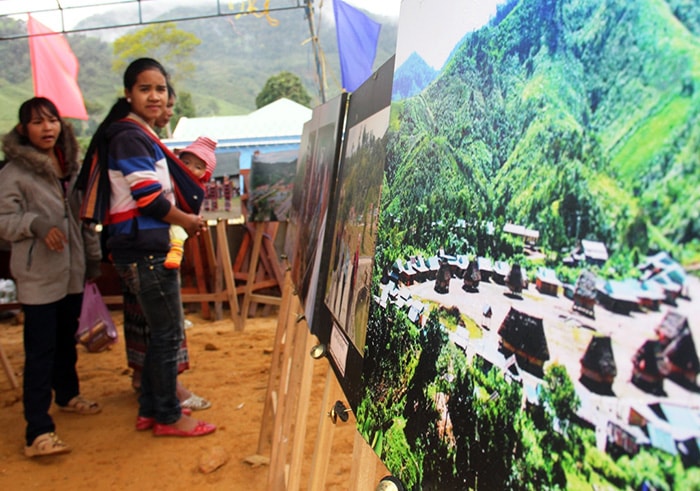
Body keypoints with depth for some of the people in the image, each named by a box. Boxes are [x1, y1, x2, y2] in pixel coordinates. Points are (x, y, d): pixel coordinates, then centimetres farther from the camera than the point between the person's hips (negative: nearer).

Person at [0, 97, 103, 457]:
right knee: (40, 351, -6)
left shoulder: (71, 165, 10)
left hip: (72, 271, 6)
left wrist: (93, 255, 15)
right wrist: (36, 224, -25)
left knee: (67, 340, 19)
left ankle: (67, 394, 39)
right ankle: (38, 431, -2)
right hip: (38, 276, -6)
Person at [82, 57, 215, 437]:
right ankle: (168, 417, 14)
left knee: (162, 333, 17)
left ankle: (150, 410, 30)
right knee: (168, 334, 0)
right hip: (145, 251, -10)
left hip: (150, 249, 10)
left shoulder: (140, 135, 18)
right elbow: (150, 199, -18)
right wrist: (188, 221, -6)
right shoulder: (129, 137, -13)